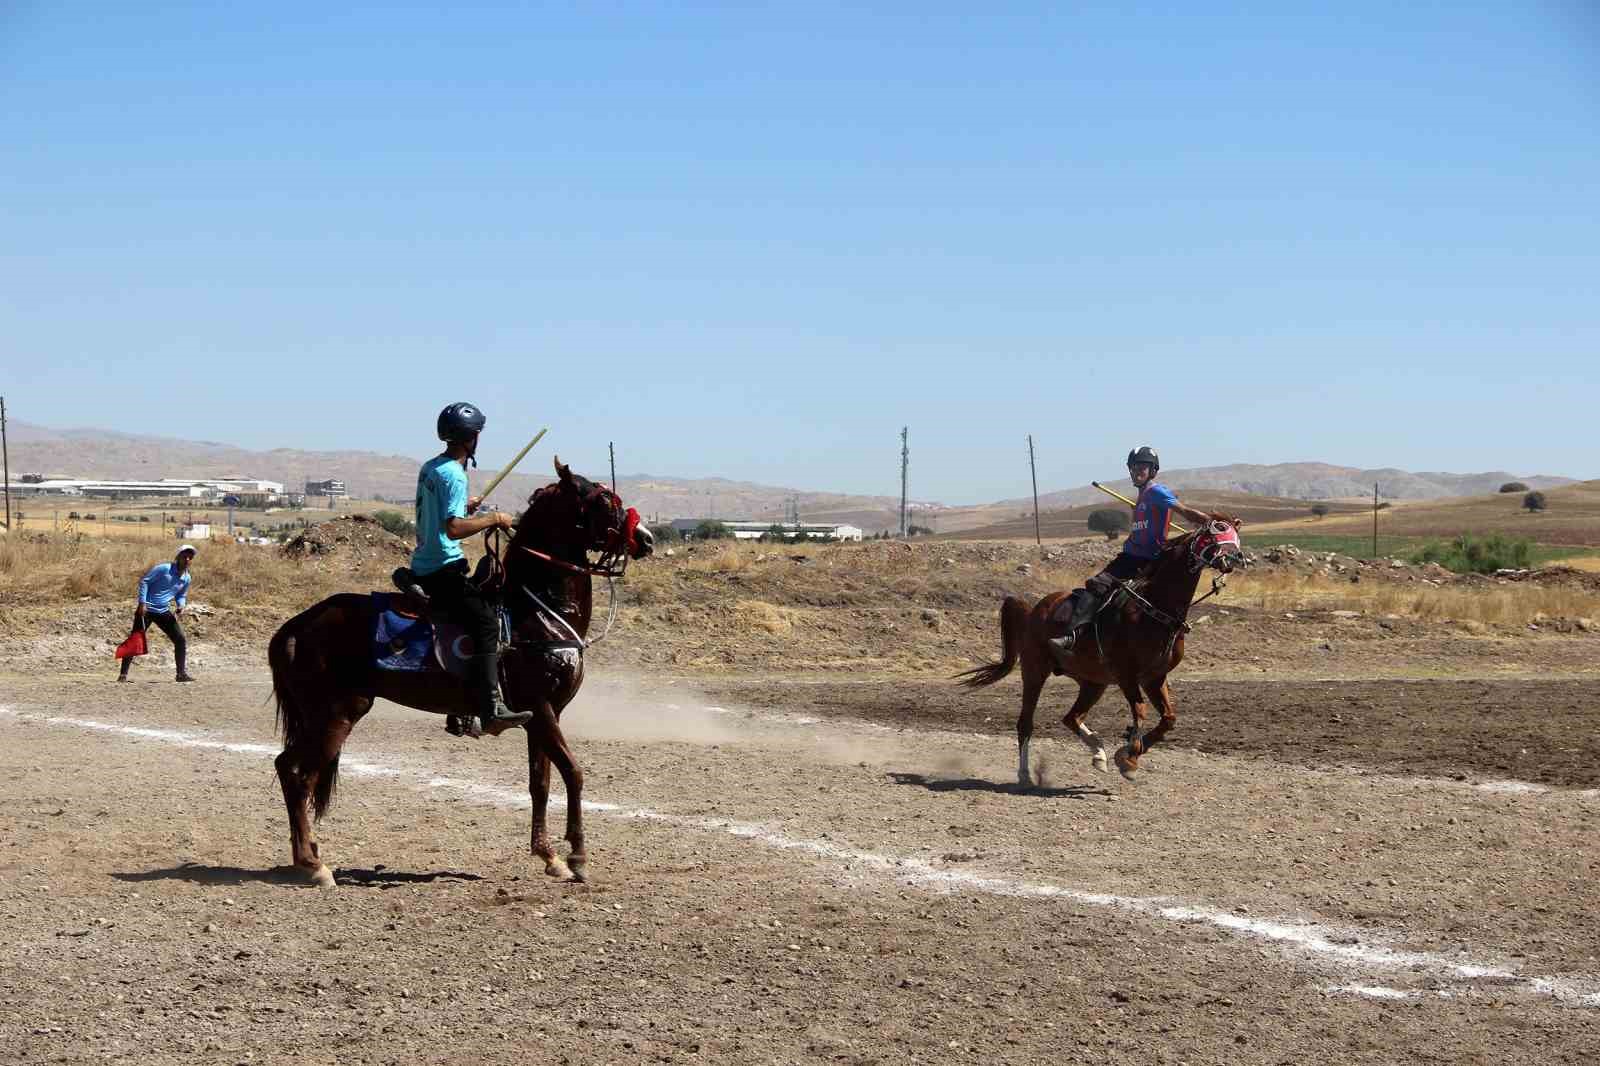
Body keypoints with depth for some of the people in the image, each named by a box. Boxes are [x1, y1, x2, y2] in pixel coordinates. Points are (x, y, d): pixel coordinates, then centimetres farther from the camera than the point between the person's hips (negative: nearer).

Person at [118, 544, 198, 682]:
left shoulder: (187, 578, 6)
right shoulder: (164, 569, -12)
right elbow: (144, 581, -10)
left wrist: (181, 605, -2)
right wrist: (142, 603, -17)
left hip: (164, 612, 6)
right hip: (146, 609, -6)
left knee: (181, 640, -2)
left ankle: (181, 673, 7)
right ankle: (123, 674, -1)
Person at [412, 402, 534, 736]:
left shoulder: (430, 468, 14)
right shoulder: (454, 474, -16)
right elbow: (454, 528, -26)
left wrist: (465, 505, 36)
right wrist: (494, 519, -15)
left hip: (423, 566, 11)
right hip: (443, 567, -11)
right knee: (485, 621, -20)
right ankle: (491, 708, -32)